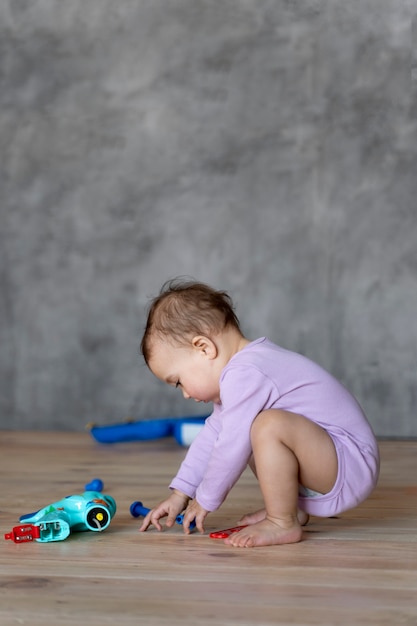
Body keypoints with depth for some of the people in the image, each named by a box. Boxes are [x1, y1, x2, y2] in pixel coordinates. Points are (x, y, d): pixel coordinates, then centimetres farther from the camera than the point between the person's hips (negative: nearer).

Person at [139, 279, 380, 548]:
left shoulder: (244, 376, -20)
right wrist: (180, 494, 21)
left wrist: (205, 500, -4)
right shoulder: (248, 363, 14)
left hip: (351, 465, -11)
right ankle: (293, 508, 14)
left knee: (269, 425, -32)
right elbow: (214, 434, 21)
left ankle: (283, 524, -16)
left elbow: (233, 446, -20)